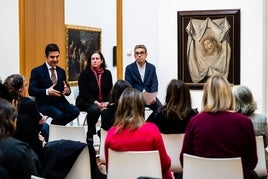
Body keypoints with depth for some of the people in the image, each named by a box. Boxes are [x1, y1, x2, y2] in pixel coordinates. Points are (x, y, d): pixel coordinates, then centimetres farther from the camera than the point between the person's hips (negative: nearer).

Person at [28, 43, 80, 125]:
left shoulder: (61, 71, 15)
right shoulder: (37, 71, -1)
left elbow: (66, 87, 14)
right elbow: (31, 91, -10)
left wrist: (67, 90, -12)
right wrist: (47, 91, -26)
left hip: (59, 101, 5)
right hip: (44, 103, -5)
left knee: (75, 111, -21)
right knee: (59, 114, -33)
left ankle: (55, 125, -1)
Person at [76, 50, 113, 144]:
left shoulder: (107, 73, 9)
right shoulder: (85, 73, -3)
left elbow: (110, 91, 7)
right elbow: (84, 92, -10)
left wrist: (106, 102, -14)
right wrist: (96, 103, -21)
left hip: (103, 102, 3)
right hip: (85, 102, -3)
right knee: (94, 109, -36)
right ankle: (90, 135, -20)